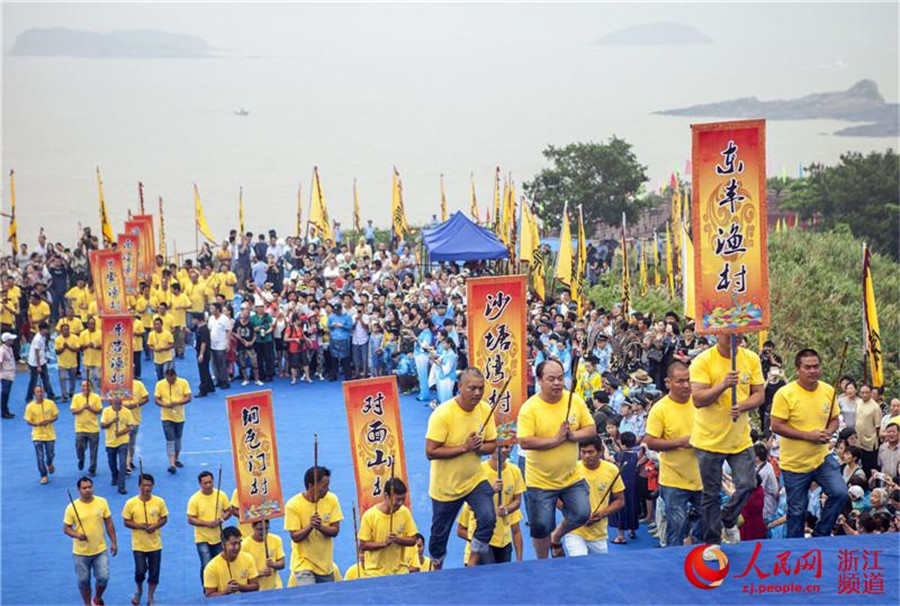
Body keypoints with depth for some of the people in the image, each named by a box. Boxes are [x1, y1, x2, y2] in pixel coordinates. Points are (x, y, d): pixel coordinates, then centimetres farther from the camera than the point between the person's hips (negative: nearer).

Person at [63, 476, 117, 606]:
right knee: (83, 581, 8)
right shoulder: (72, 507, -10)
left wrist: (113, 542, 4)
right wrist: (77, 534, -25)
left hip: (100, 549, 1)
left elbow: (109, 523, 5)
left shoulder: (102, 502, -4)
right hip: (81, 552, -1)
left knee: (103, 578, 0)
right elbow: (66, 528, -5)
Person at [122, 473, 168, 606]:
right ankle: (139, 590, 27)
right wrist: (139, 526, -20)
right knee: (140, 571, -5)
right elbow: (127, 522, -3)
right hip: (138, 544, -1)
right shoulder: (131, 503, -8)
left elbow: (164, 519, 5)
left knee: (154, 572, 5)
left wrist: (155, 525, -16)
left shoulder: (159, 502, -4)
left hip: (155, 544, 2)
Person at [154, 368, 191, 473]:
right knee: (170, 440, -9)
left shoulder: (183, 383, -7)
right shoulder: (160, 384, -7)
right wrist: (165, 404, -25)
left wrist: (177, 403, -25)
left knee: (178, 439, 16)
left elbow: (188, 398, -9)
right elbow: (156, 400, -4)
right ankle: (172, 464, -14)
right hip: (166, 417, -2)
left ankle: (176, 460, 35)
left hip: (180, 416, 2)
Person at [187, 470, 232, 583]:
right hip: (202, 539, -3)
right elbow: (190, 519, -10)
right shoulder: (194, 499, -11)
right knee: (206, 566, -7)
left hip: (219, 537, 3)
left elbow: (228, 511, 8)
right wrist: (207, 523, -23)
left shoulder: (221, 495, -2)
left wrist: (221, 519, -14)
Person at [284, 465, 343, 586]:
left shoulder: (332, 499, -5)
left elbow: (335, 531, -5)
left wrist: (320, 527, -27)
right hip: (303, 563, -4)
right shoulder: (293, 505, -14)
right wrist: (310, 526, -31)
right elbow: (295, 537, -12)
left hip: (326, 565, 4)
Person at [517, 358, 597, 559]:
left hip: (572, 477, 3)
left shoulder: (575, 401, -3)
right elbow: (524, 442, -23)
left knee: (581, 514, 2)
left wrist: (573, 435, -19)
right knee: (541, 527, 4)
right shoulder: (529, 408, -16)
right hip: (540, 481, -3)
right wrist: (556, 439, -23)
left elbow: (591, 430, 0)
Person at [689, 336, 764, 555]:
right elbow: (697, 399, -18)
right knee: (711, 494, 5)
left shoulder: (751, 359, 0)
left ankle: (728, 520, 30)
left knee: (747, 485, 0)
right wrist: (723, 385, -32)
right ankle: (711, 542, 19)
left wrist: (743, 406, -19)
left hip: (740, 438, 3)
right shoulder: (703, 361, -13)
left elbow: (759, 395, 1)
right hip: (709, 439, -3)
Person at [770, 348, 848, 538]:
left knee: (840, 493, -14)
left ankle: (820, 535, 8)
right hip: (794, 463, -4)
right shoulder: (785, 394, -15)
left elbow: (834, 419, 13)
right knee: (797, 512, 6)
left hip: (822, 457, 4)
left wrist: (829, 432, -11)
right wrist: (808, 435, -22)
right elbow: (776, 426, -17)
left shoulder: (828, 391, 1)